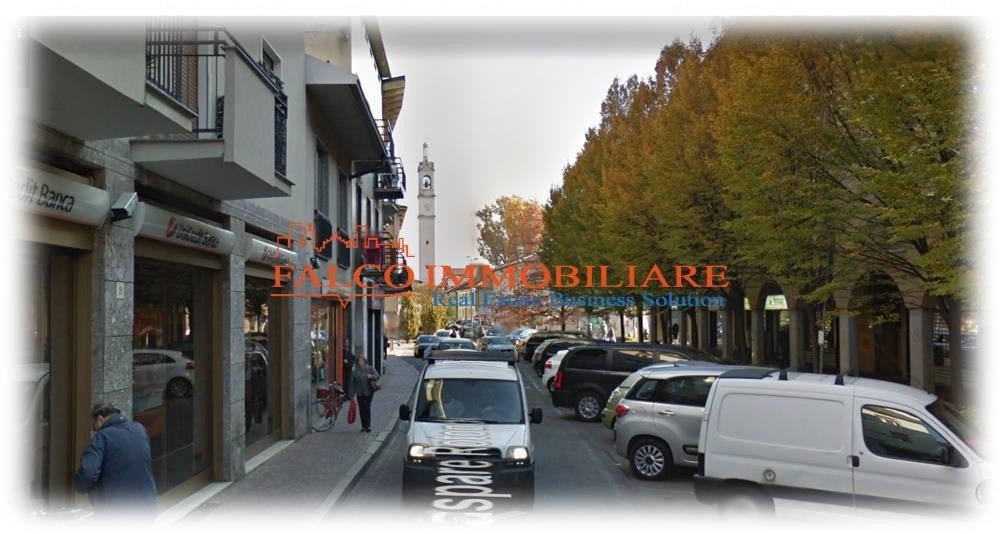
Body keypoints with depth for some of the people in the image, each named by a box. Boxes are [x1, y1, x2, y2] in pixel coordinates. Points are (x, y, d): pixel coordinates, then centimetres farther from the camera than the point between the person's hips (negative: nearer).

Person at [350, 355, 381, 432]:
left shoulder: (370, 369, 0)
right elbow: (353, 384, 5)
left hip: (368, 392, -2)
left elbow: (378, 376, -3)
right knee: (361, 409, 3)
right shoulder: (355, 371, 3)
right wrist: (352, 395, 3)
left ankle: (368, 426, -4)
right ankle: (364, 426, 14)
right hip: (359, 393, 2)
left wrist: (372, 376, -24)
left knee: (367, 408, -9)